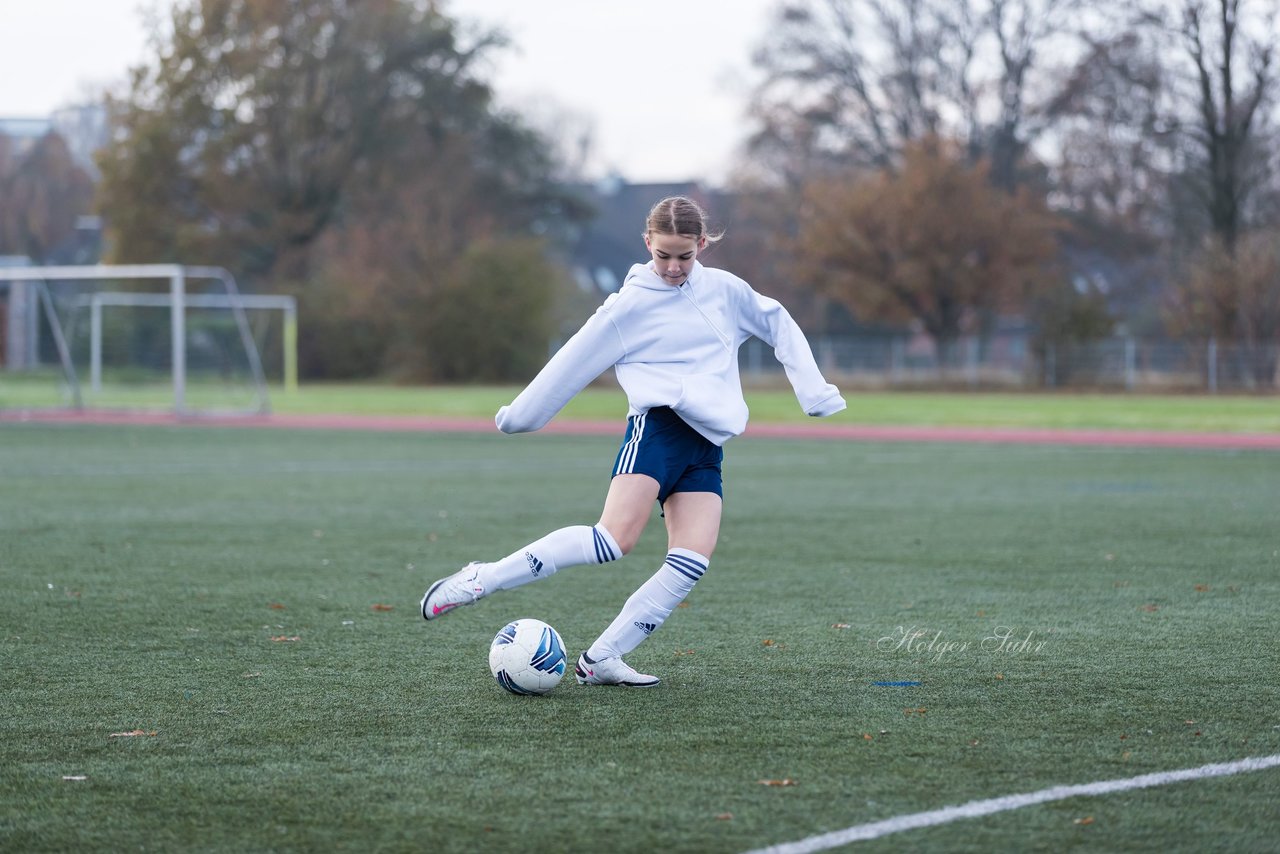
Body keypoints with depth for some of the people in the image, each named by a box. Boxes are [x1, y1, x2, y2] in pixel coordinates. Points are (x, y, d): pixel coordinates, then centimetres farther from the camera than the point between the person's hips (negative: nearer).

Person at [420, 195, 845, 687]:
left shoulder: (724, 291, 12)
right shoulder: (631, 304, 1)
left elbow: (779, 326, 25)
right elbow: (573, 362, 6)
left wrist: (813, 390, 20)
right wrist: (520, 416, 10)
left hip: (707, 445, 5)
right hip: (658, 423, -5)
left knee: (692, 561, -14)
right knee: (614, 538, -24)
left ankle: (599, 660, -10)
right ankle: (479, 580, -17)